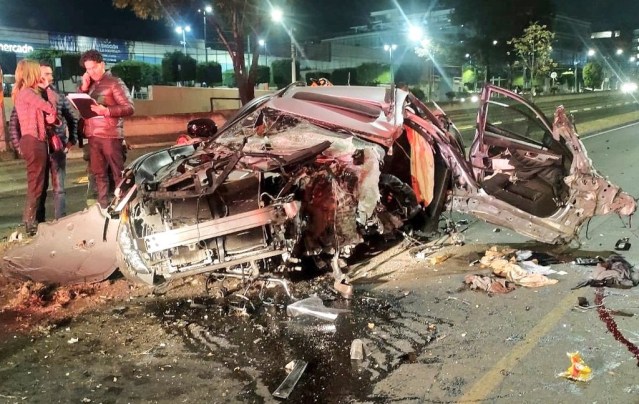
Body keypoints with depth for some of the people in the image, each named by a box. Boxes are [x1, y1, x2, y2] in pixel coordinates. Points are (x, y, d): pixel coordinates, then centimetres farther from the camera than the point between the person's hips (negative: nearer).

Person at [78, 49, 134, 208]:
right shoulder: (89, 84, 16)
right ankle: (103, 206, 17)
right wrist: (84, 88, 0)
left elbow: (129, 108, -12)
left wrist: (107, 111, -24)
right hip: (93, 136, 7)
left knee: (118, 174, -3)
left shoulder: (114, 83, -4)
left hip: (110, 135, -6)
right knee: (99, 173, 10)